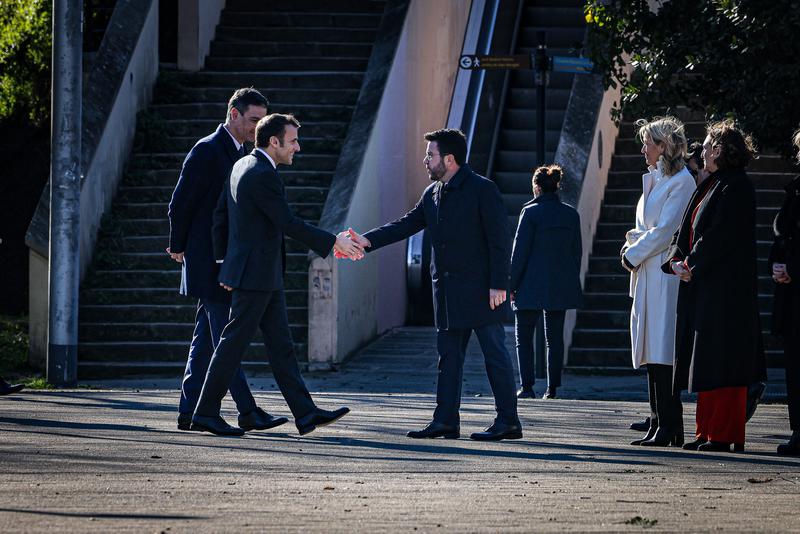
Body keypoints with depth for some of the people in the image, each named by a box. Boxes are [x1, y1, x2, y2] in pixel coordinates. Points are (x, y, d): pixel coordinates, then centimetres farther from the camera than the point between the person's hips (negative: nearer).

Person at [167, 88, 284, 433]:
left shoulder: (242, 154, 15)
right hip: (208, 262, -9)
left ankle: (189, 411, 12)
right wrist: (178, 247, -2)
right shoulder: (207, 151, -13)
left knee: (206, 337, 9)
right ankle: (247, 411, -10)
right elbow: (180, 204, -11)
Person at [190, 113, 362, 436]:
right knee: (234, 343, -4)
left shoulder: (243, 166, 11)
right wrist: (334, 243, -12)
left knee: (281, 344, 8)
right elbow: (289, 224, -19)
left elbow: (220, 215, 15)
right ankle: (206, 413, 2)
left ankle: (305, 413, 8)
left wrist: (224, 261, 18)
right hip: (255, 274, -10)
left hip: (265, 276, 10)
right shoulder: (262, 175, -19)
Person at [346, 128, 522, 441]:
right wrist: (368, 240, -3)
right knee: (448, 355, 8)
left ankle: (508, 422, -1)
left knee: (495, 353, -4)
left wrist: (498, 285, -17)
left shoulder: (482, 190, -9)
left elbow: (498, 240, -12)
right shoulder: (433, 194, 13)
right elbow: (406, 225, 10)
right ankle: (445, 421, 11)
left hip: (480, 287, -8)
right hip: (447, 291, 8)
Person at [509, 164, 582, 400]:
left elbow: (520, 251, -10)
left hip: (532, 285, -5)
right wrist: (571, 282, 18)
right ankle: (552, 388, 8)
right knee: (555, 337, 10)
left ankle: (527, 386, -6)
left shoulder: (531, 212, -11)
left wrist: (512, 285, -4)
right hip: (561, 287, 5)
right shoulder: (571, 214, 5)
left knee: (523, 336, 3)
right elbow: (577, 252, 10)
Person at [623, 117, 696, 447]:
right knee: (652, 354, 7)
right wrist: (632, 244, 5)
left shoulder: (681, 181, -9)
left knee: (662, 352, -12)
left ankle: (669, 427, -13)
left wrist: (634, 255, -7)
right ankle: (659, 425, 8)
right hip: (648, 277, 9)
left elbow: (665, 230, -15)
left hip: (666, 274, -9)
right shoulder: (653, 180, 20)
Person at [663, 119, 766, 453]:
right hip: (701, 287, 10)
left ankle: (723, 434, -5)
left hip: (726, 287, -10)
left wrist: (692, 265, -13)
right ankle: (709, 431, 14)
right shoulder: (709, 186, 17)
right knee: (705, 362, 10)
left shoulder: (737, 187, -12)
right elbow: (687, 228, 18)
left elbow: (721, 235, -19)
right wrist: (676, 259, 2)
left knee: (721, 361, -7)